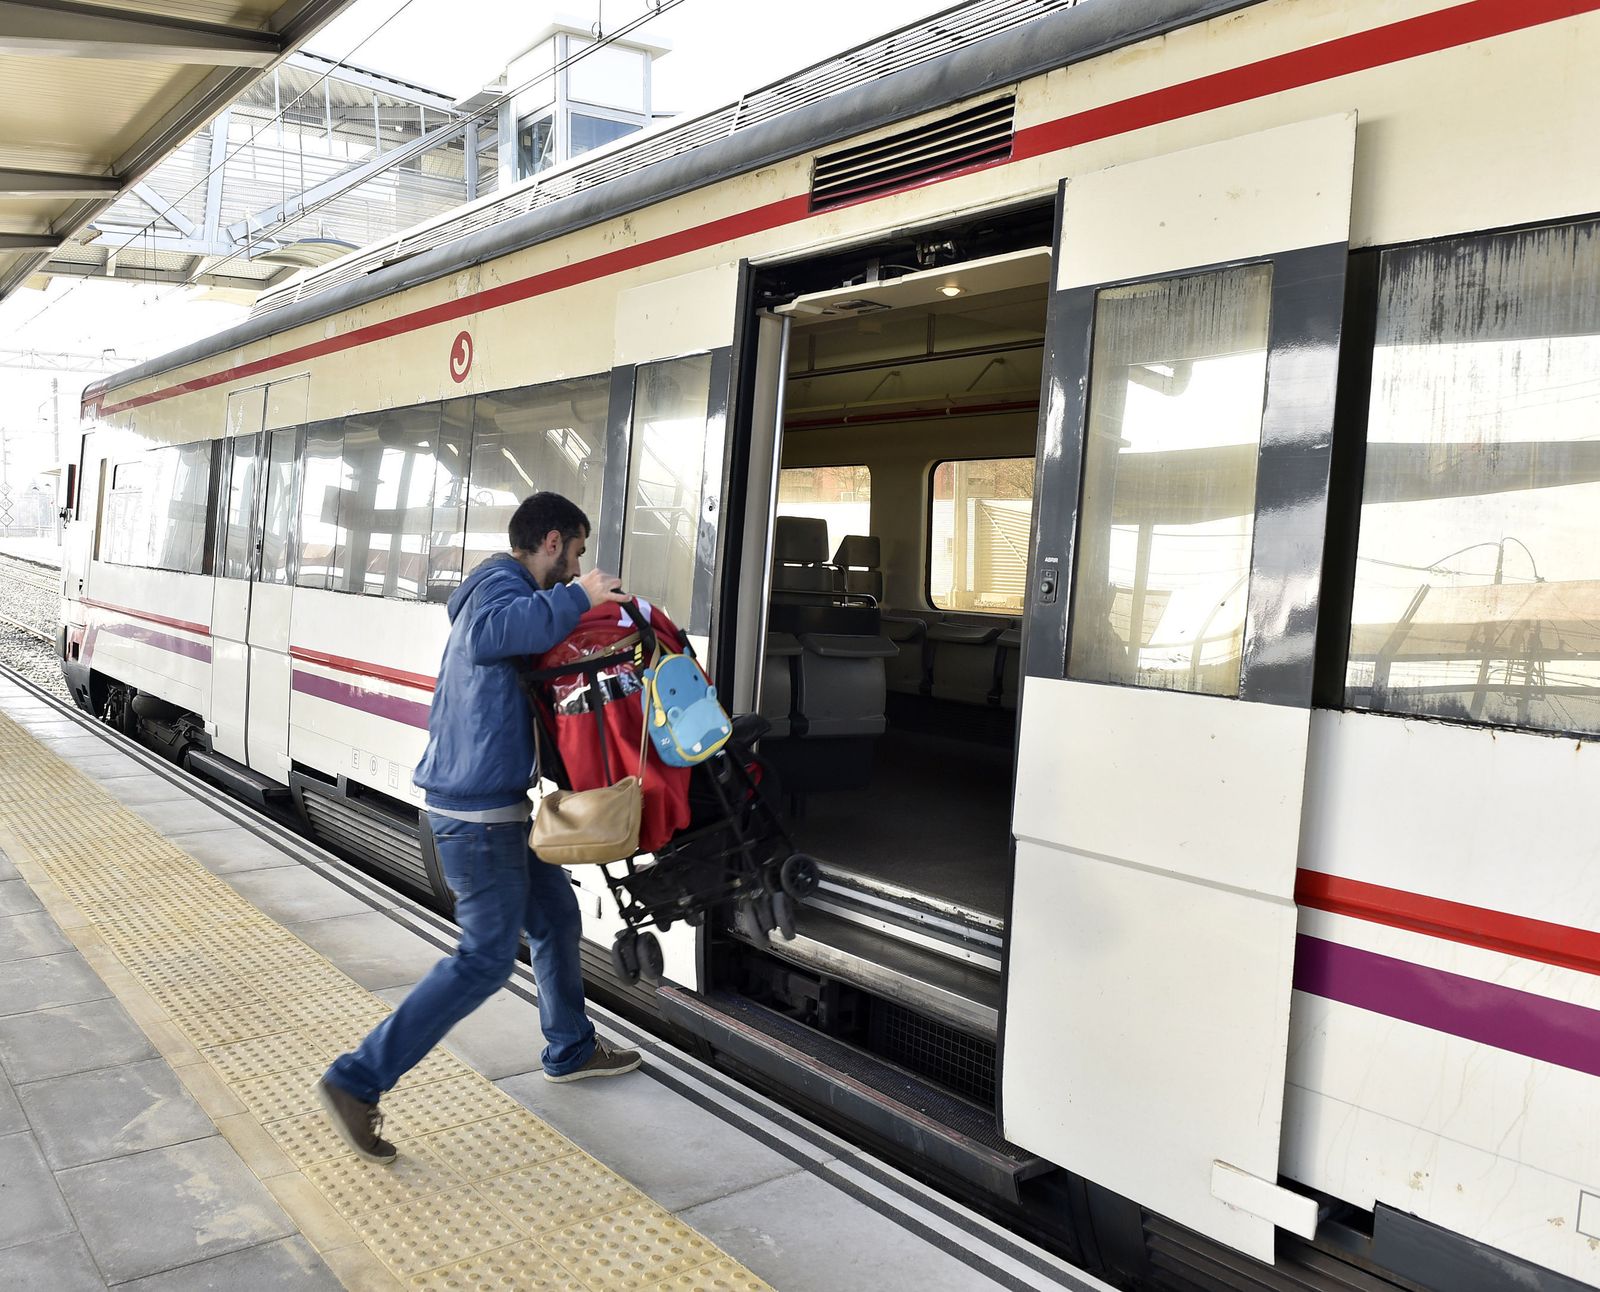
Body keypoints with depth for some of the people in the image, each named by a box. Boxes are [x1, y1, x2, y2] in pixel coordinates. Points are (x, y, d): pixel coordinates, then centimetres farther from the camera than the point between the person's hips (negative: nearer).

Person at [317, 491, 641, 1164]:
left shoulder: (501, 587, 17)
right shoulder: (503, 583, -15)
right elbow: (489, 636, -39)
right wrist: (576, 597, -32)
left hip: (495, 803, 11)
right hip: (478, 810, -11)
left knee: (556, 915, 20)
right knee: (487, 958, -6)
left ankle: (571, 1049, 37)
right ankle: (357, 1081, 1)